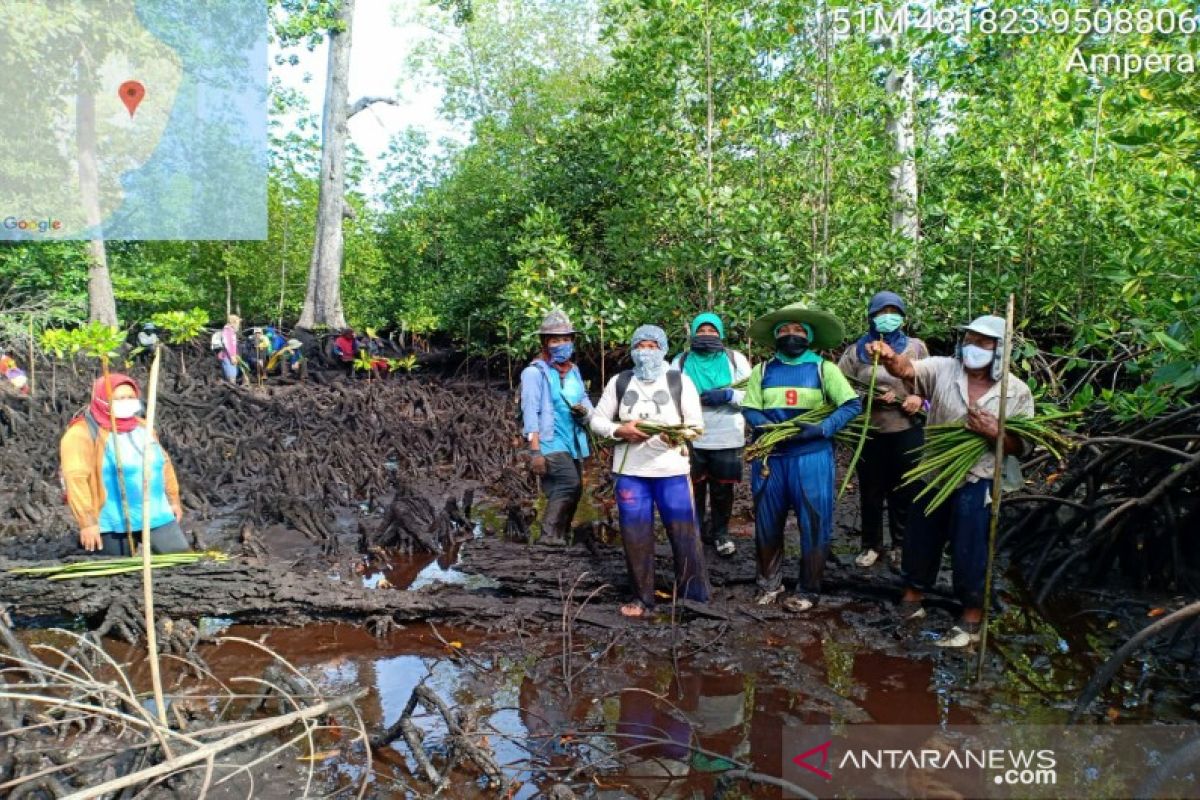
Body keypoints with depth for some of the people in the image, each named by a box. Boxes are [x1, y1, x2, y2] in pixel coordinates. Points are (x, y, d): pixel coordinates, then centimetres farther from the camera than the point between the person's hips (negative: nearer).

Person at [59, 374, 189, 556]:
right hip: (115, 524, -6)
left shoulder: (141, 426, 12)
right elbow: (75, 478, -18)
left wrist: (173, 499, 21)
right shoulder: (83, 433, -10)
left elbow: (163, 463, 20)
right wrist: (87, 521, -22)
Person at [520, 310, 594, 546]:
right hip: (550, 443, -8)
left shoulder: (574, 370, 15)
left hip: (575, 443, 8)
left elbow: (586, 401, 18)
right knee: (570, 485, -24)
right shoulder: (535, 371, -8)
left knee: (570, 492, 11)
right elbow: (530, 412, -14)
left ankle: (557, 538, 24)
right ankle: (550, 537, -16)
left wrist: (584, 410, -8)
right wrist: (535, 451, -20)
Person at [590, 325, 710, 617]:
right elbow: (597, 420, 9)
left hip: (672, 470, -1)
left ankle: (694, 597, 16)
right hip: (630, 471, 2)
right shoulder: (619, 382, 7)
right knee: (635, 536, 7)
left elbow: (697, 425, 2)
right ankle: (642, 597, 21)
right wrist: (619, 430, -12)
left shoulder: (680, 381, 3)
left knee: (684, 533, 1)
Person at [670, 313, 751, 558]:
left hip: (726, 438, 0)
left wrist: (728, 395, -18)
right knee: (693, 490, 10)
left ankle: (720, 533, 28)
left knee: (722, 490, 10)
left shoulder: (735, 359, 3)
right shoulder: (680, 361, 6)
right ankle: (696, 532, 27)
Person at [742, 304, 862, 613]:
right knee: (767, 522, 10)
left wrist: (821, 429, -16)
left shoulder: (824, 368, 2)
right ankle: (769, 583, 27)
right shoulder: (762, 370, 9)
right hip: (770, 456, 2)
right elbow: (749, 410, 5)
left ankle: (809, 590, 17)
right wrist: (770, 428, -15)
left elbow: (853, 404, -3)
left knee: (814, 523, 2)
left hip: (811, 456, -2)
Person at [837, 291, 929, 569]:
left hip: (907, 432, 0)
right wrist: (873, 397, -16)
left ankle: (901, 546, 24)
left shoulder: (915, 346, 6)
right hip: (869, 432, 0)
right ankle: (871, 545, 26)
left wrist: (919, 397, -12)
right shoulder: (857, 350, 3)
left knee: (903, 492, 9)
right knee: (870, 492, 11)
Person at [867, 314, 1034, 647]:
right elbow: (908, 369, -27)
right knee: (920, 542, 17)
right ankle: (911, 600, 39)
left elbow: (1022, 446, -2)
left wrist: (995, 432, -22)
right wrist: (889, 357, -50)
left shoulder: (1017, 392, -5)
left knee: (970, 554, 7)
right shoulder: (943, 369, -6)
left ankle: (971, 621, 27)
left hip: (977, 485, -2)